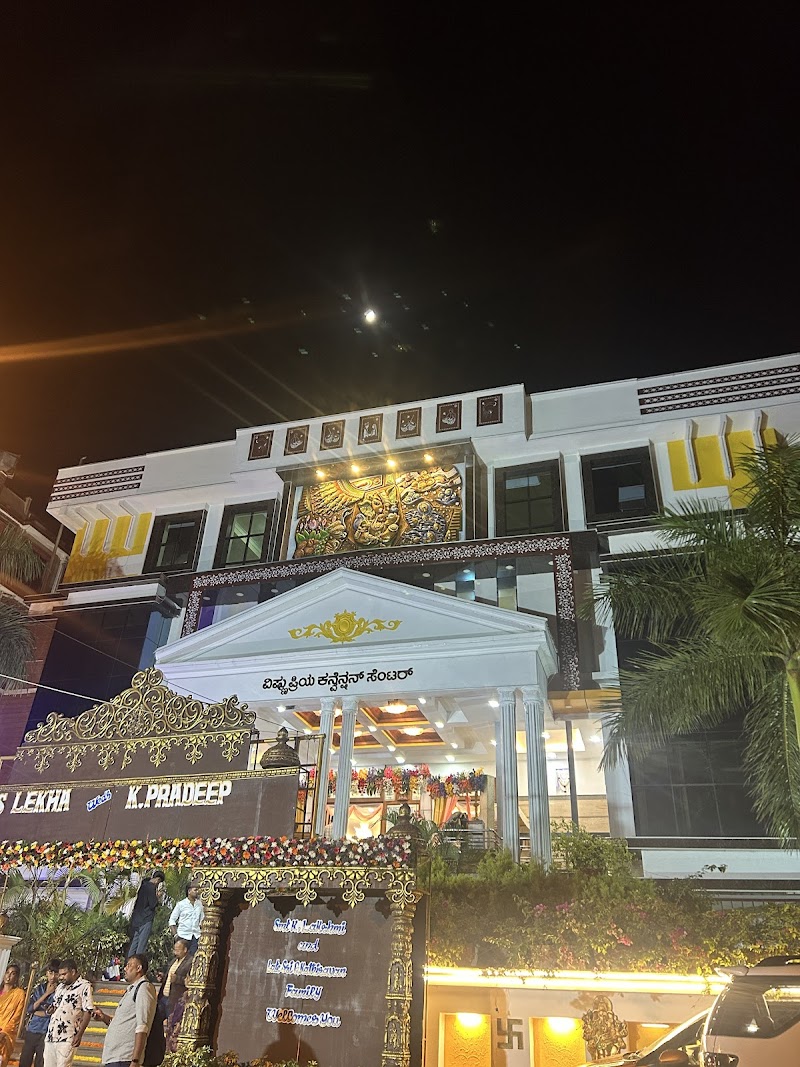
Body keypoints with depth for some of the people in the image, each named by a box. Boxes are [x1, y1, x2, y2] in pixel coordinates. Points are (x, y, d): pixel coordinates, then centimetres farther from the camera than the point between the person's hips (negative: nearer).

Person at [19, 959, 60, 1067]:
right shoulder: (38, 988, 8)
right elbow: (30, 1008, 0)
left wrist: (36, 1012, -4)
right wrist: (46, 994, -9)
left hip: (46, 1033, -4)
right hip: (31, 1031, 4)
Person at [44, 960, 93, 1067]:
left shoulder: (84, 986, -6)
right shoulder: (60, 986, 17)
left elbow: (87, 1012, -9)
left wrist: (79, 1034, -16)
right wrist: (52, 1009, 5)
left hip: (67, 1038, -7)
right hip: (51, 1035, 7)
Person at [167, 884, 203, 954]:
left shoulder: (199, 904, 10)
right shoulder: (181, 904, 1)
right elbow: (172, 920, 2)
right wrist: (175, 934, -6)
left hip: (196, 936, 2)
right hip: (183, 936, -2)